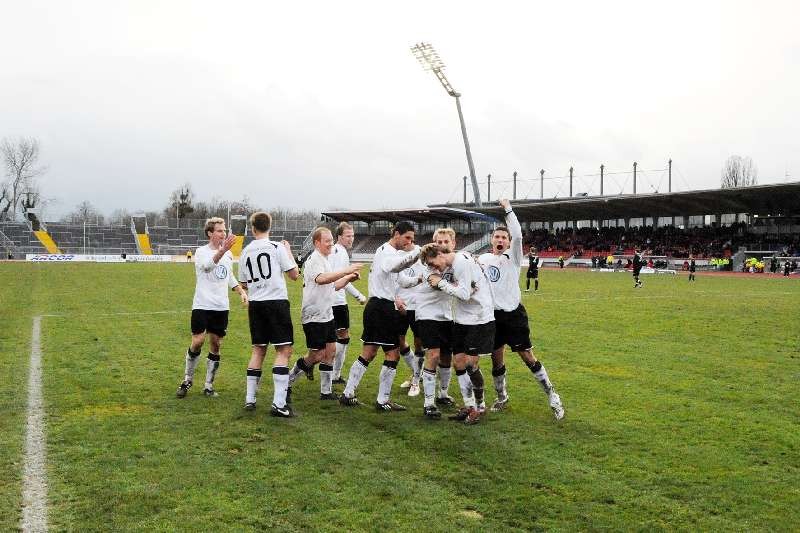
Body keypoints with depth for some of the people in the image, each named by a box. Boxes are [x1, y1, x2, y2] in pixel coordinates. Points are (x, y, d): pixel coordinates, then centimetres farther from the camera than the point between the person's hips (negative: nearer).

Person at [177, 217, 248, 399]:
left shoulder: (228, 254, 12)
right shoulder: (201, 251, -6)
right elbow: (208, 265, -29)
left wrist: (241, 291, 9)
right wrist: (222, 250, -45)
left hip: (221, 307, 5)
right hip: (202, 305, -5)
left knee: (216, 345, 5)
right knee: (198, 341, -10)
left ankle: (209, 385, 15)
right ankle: (187, 380, 11)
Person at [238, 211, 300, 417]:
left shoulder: (245, 253, 8)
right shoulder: (277, 247, -6)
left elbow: (244, 284, 17)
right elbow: (294, 275, -2)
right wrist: (289, 251, 10)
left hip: (255, 304, 5)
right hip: (276, 301, -5)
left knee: (258, 349, 15)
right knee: (284, 350, -4)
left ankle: (250, 399, 17)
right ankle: (278, 404, -10)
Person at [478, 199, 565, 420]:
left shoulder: (513, 257, -2)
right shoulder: (483, 259, 10)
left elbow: (517, 235, -19)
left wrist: (508, 209, -16)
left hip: (513, 313, -4)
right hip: (492, 315, 4)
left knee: (527, 357, -1)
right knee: (496, 358, 10)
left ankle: (552, 396, 10)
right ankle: (501, 397, 29)